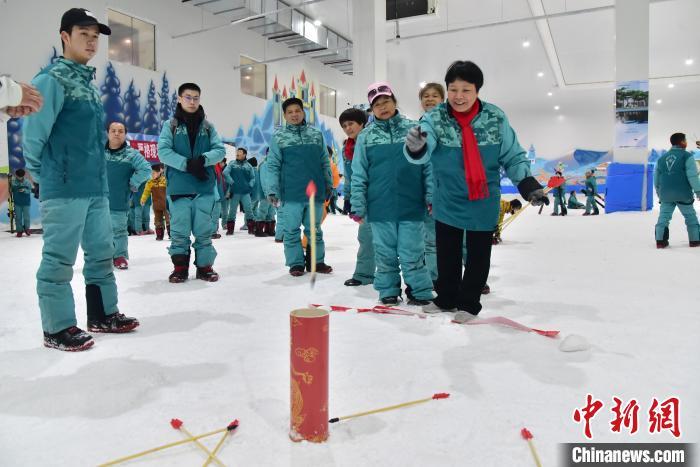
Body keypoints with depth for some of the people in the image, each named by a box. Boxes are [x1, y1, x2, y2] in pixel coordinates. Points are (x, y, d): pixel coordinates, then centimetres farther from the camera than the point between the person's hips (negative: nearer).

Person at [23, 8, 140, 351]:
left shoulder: (89, 83, 18)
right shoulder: (52, 79, -8)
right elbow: (33, 133, -12)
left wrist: (96, 173, 18)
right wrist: (43, 175, -2)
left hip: (96, 187, 9)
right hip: (64, 189, -9)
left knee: (101, 252, 14)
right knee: (59, 259, -1)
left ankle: (103, 314, 26)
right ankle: (57, 328, 10)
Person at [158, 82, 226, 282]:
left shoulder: (208, 126, 12)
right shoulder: (170, 125, 6)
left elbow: (220, 150, 3)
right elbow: (163, 151, -5)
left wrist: (203, 159, -17)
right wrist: (187, 164, -17)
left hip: (204, 187, 1)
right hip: (178, 187, -1)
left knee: (204, 230, 4)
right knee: (179, 230, 3)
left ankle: (205, 266, 14)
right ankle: (180, 268, 15)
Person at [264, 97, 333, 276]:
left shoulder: (316, 134, 8)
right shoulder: (279, 137, 1)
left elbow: (325, 162, 12)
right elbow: (272, 166, -1)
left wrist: (328, 185, 12)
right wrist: (272, 190, -9)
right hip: (291, 194, -2)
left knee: (314, 229, 12)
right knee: (291, 230, 4)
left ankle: (318, 261, 23)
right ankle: (296, 263, 16)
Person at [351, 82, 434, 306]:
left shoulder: (414, 129, 2)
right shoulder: (366, 136, 4)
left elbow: (428, 165, 4)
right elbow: (358, 175, 4)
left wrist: (432, 196, 0)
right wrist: (358, 206, 1)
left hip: (411, 205, -1)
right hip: (380, 208, 1)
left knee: (412, 253, 3)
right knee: (385, 254, 10)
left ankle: (420, 292, 18)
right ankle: (388, 291, 25)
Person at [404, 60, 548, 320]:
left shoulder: (495, 118, -9)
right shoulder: (435, 118, -12)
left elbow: (513, 157, 0)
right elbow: (423, 153, -30)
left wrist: (528, 186, -9)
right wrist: (416, 148, -53)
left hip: (484, 202, 0)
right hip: (448, 202, 0)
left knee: (478, 256, 10)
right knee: (446, 255, 12)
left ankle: (468, 303, 26)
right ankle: (446, 299, 31)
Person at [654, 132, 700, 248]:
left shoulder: (661, 158, 11)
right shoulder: (687, 156, -6)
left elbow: (656, 177, 16)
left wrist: (659, 193, 27)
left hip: (666, 194, 4)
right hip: (682, 194, -4)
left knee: (664, 216, 5)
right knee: (690, 216, 10)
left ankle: (660, 240, -1)